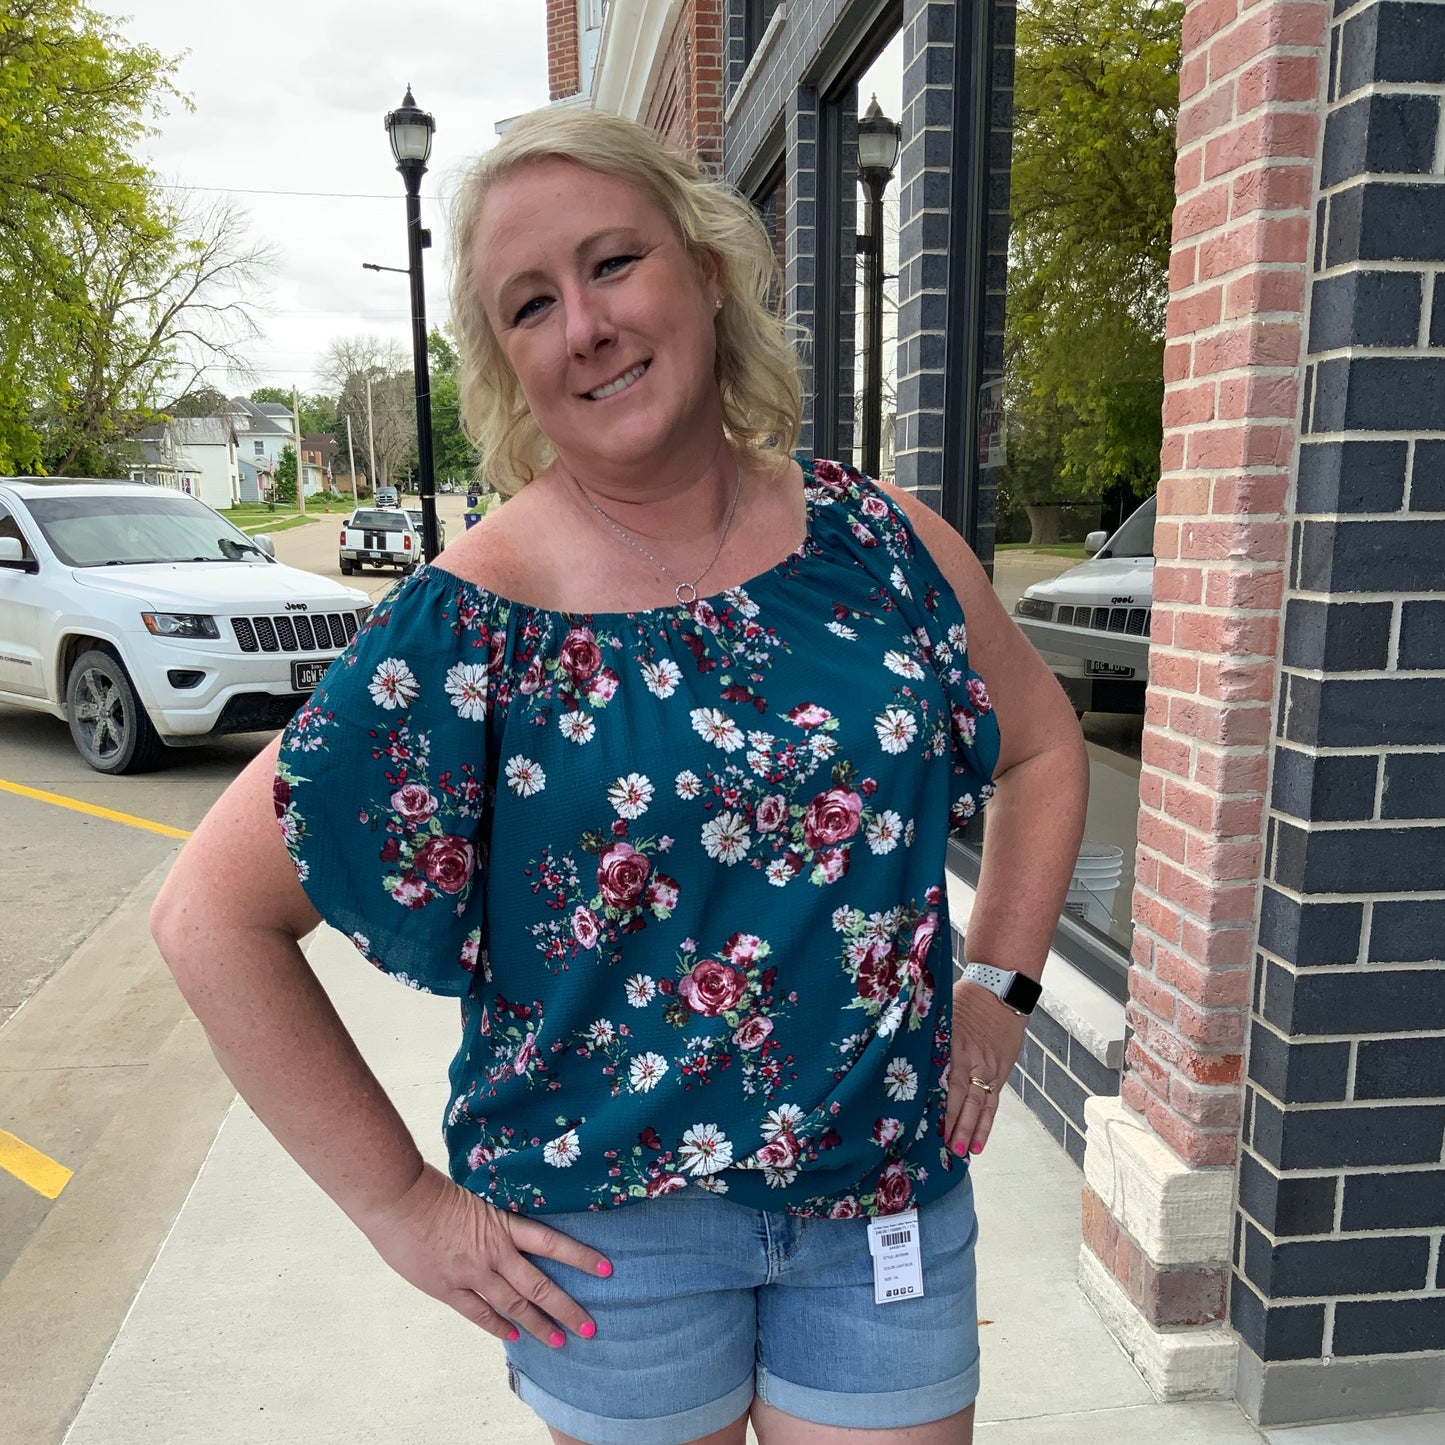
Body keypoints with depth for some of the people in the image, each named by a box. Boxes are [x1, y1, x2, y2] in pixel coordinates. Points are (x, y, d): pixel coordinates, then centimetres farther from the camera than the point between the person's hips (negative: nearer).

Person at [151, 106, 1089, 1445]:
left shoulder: (881, 541, -6)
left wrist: (1000, 978, 1)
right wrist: (400, 1203, -10)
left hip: (890, 1198, 3)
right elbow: (212, 911, -12)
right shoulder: (473, 620, -15)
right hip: (613, 1226, -2)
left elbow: (1041, 744, 10)